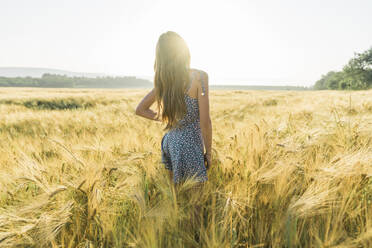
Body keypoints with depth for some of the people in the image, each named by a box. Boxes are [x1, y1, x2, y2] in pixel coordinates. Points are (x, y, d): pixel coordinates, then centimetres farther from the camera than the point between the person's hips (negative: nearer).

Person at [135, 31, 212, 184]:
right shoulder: (199, 76, -15)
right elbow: (205, 121, -16)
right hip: (190, 144, -7)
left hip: (170, 141, 7)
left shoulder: (163, 81, 2)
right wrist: (209, 152, -5)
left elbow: (140, 110, 13)